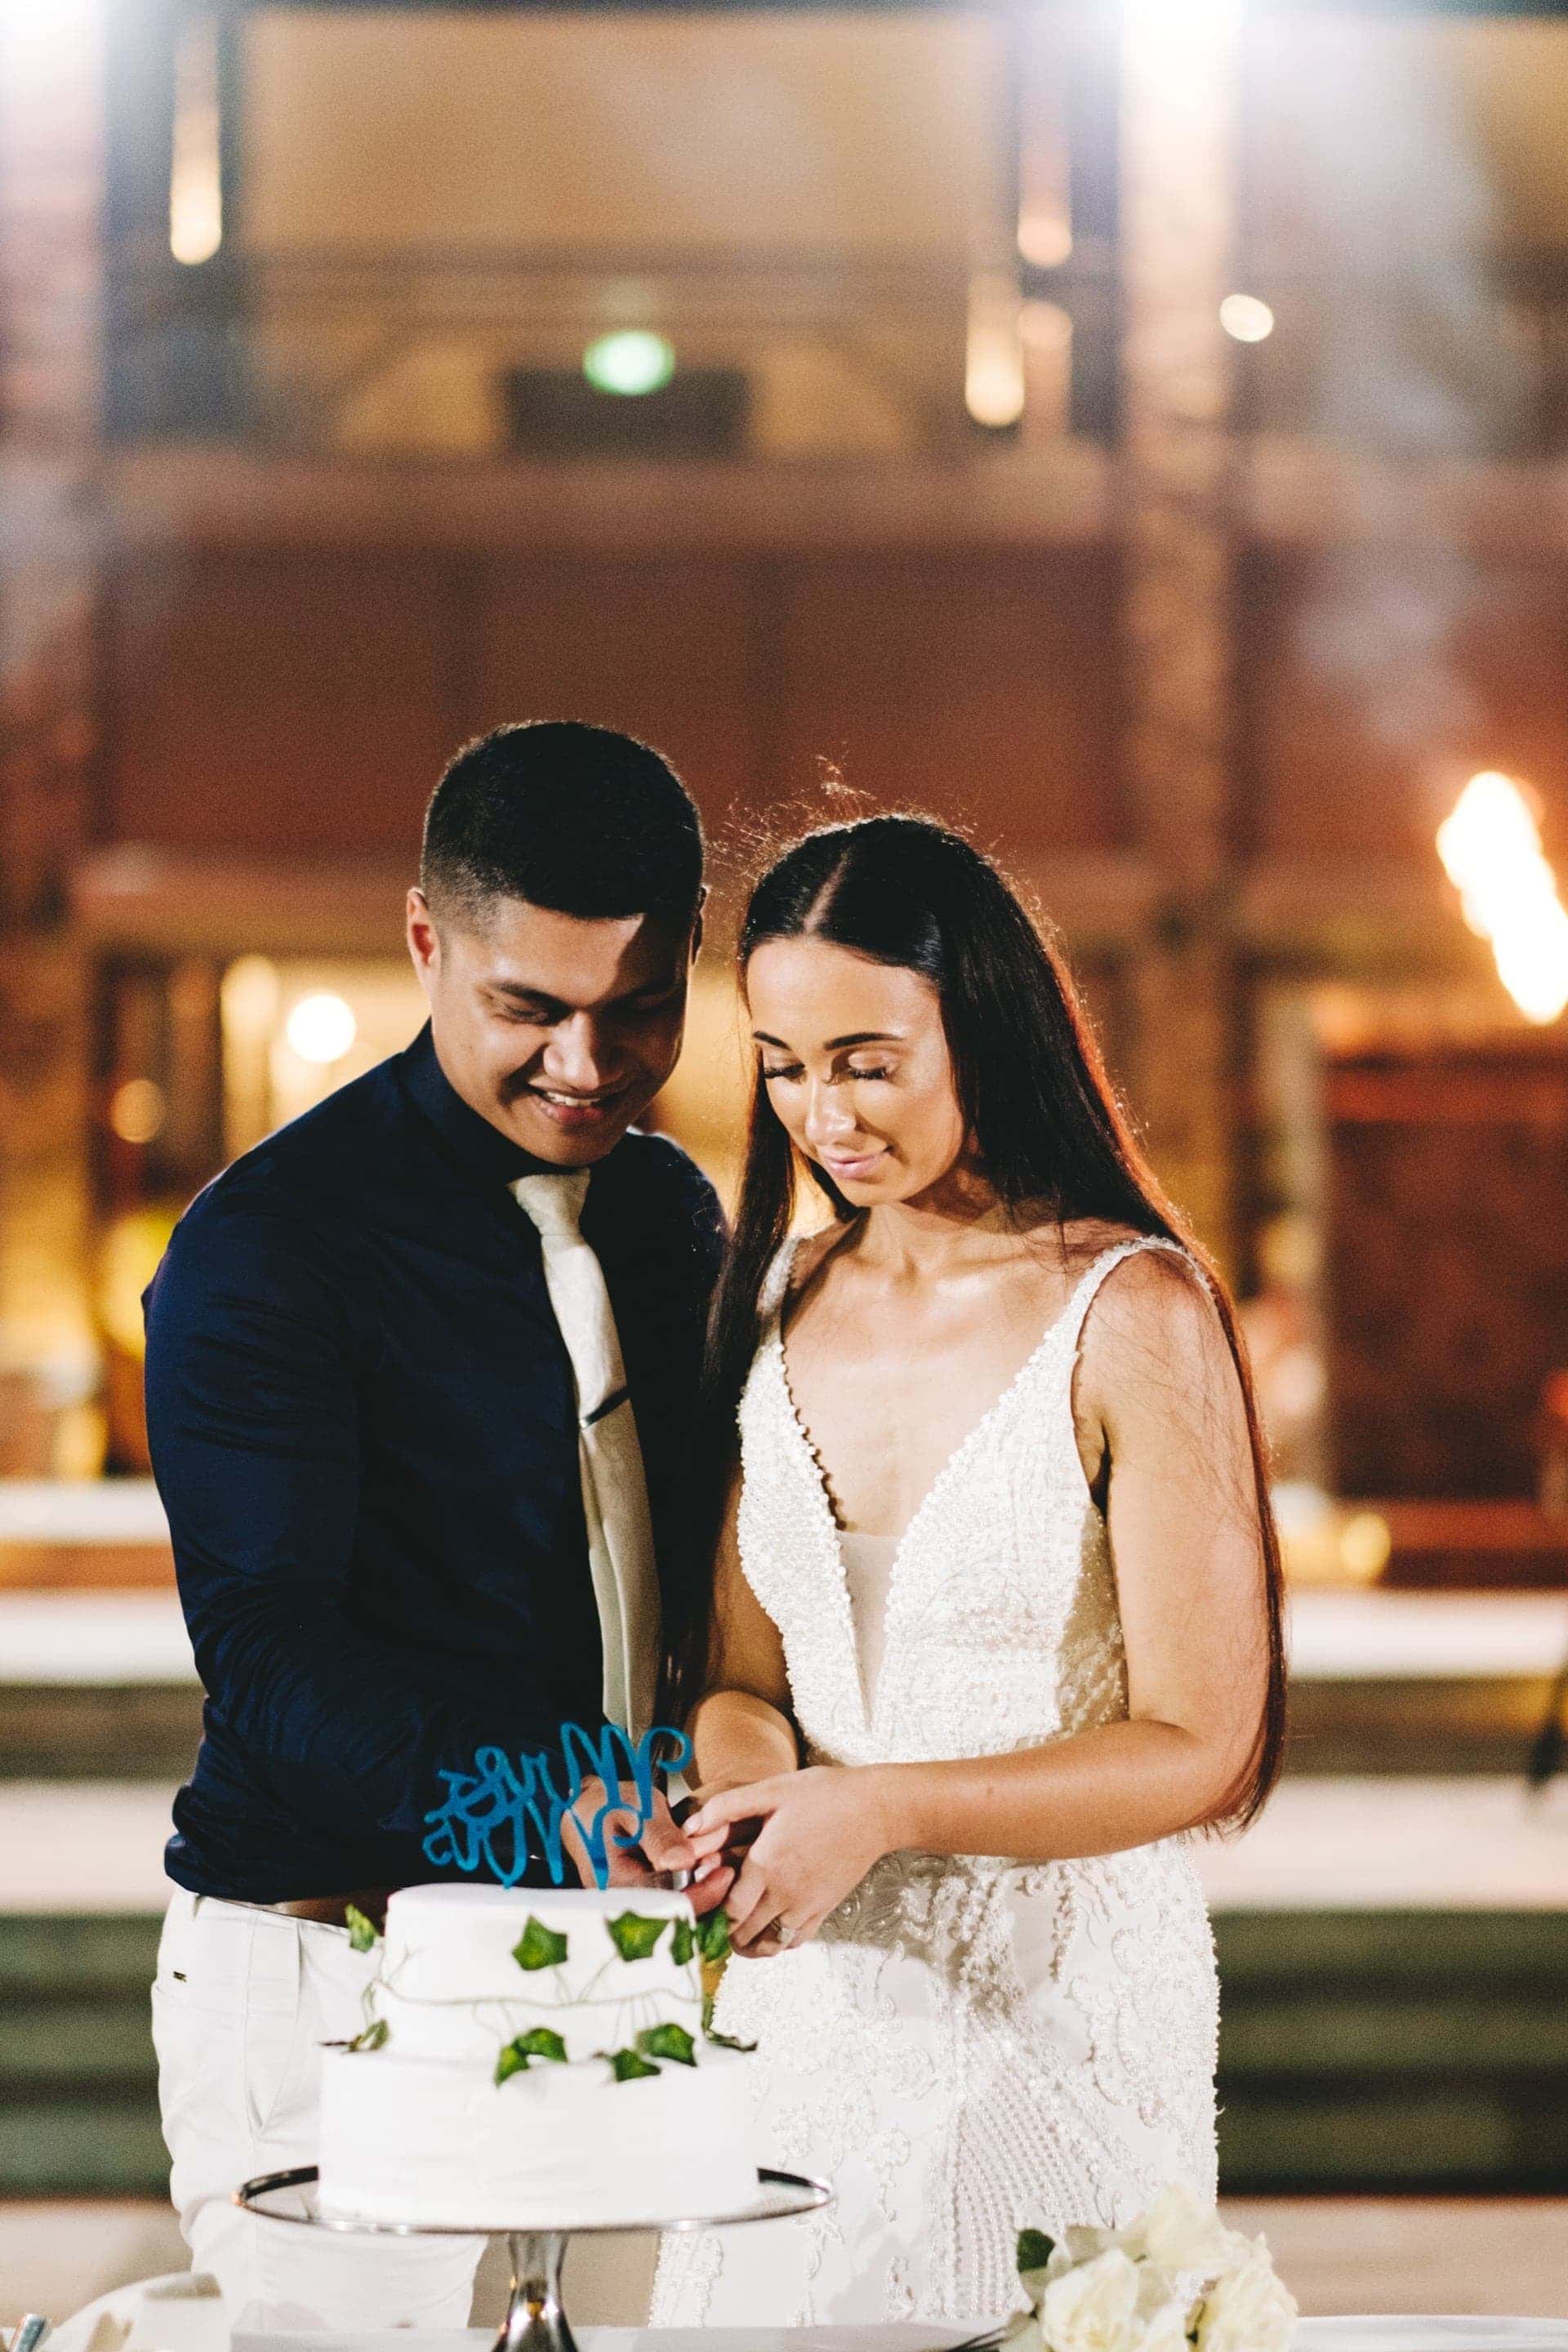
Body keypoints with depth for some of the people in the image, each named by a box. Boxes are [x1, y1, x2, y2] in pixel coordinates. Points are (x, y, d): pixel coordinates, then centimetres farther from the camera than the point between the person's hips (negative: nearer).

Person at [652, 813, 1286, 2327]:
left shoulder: (1130, 1314, -11)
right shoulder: (779, 1303, 7)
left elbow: (1199, 1748, -11)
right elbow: (737, 1675, 11)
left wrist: (875, 1810, -20)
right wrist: (746, 1781, -12)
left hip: (1061, 1992, -5)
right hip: (807, 1995, 5)